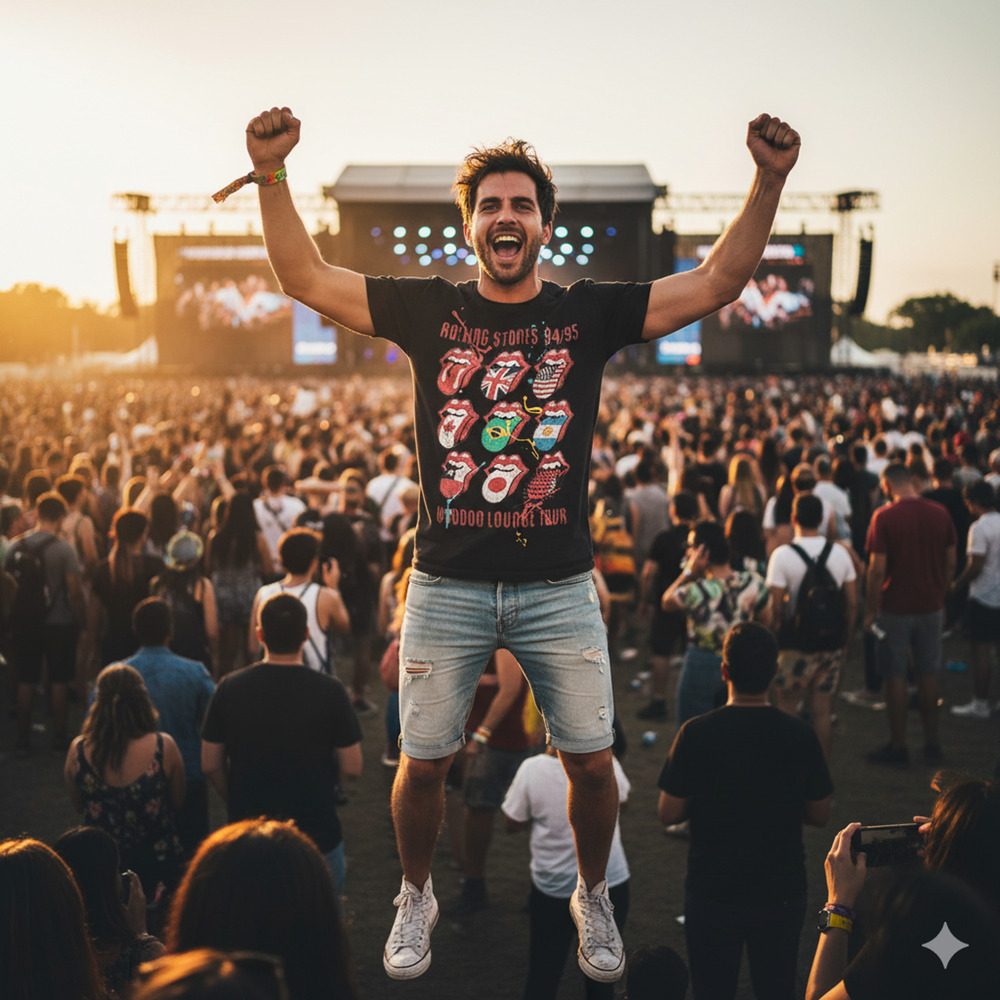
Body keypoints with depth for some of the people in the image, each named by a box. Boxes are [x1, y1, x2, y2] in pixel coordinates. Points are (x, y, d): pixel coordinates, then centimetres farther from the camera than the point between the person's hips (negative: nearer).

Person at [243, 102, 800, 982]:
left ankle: (593, 896, 35)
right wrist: (272, 175, -9)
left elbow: (715, 284, -2)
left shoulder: (590, 313, 2)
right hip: (447, 586, 0)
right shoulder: (427, 310, 2)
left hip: (560, 587, 0)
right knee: (423, 763, 9)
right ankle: (416, 897, 36)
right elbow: (305, 278, 2)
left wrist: (769, 182, -13)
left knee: (591, 762, 7)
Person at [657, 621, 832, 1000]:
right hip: (782, 894, 2)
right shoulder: (800, 736, -12)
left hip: (713, 894, -1)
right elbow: (819, 814, -2)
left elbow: (668, 813, -11)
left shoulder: (696, 734, -18)